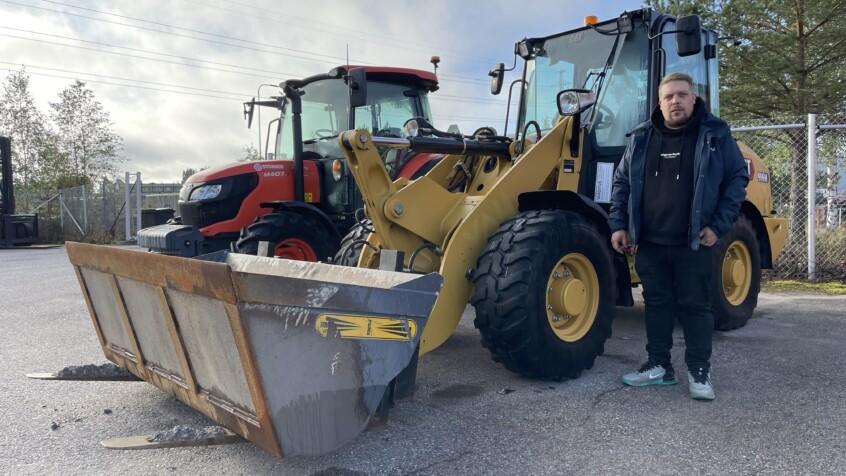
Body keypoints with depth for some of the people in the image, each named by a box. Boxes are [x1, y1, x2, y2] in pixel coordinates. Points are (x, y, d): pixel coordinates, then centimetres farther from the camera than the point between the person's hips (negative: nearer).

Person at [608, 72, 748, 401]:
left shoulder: (715, 135, -1)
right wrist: (618, 225, 2)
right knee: (657, 303, 10)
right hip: (649, 242, 3)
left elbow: (737, 178, 0)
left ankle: (699, 372, 15)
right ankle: (659, 366, 21)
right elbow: (622, 182, 10)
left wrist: (719, 226, -8)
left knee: (695, 305, 4)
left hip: (693, 243, -3)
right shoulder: (641, 138, 6)